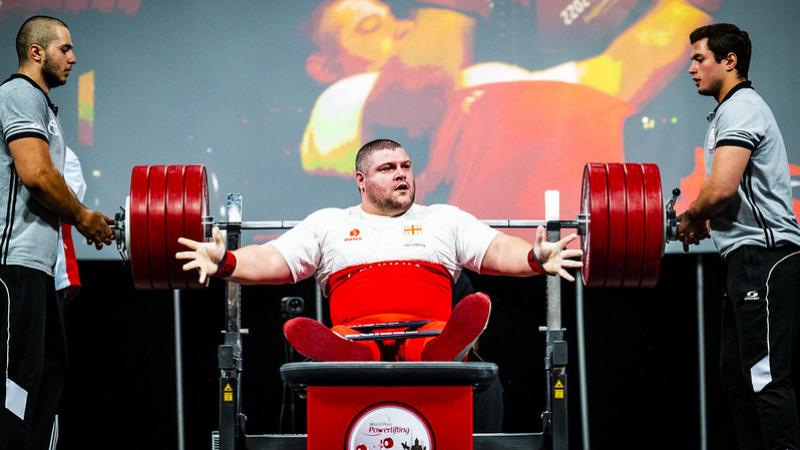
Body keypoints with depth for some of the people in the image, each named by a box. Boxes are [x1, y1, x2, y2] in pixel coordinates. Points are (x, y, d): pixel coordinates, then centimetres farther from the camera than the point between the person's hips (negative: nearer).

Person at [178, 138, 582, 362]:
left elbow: (496, 250, 15)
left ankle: (436, 356, -60)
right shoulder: (329, 224, 26)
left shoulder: (443, 219, 27)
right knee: (299, 331, -36)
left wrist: (535, 258, -7)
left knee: (474, 312, -36)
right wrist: (225, 263, -4)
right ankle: (353, 359, -60)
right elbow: (273, 260, 16)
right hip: (354, 335, 0)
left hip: (428, 331, 0)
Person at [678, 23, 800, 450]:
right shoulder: (731, 110, 21)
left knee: (765, 375, -12)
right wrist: (701, 221, 11)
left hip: (764, 256, -11)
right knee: (736, 372, 12)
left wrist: (689, 220, -5)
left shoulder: (740, 108, -11)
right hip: (748, 256, 11)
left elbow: (721, 189, -22)